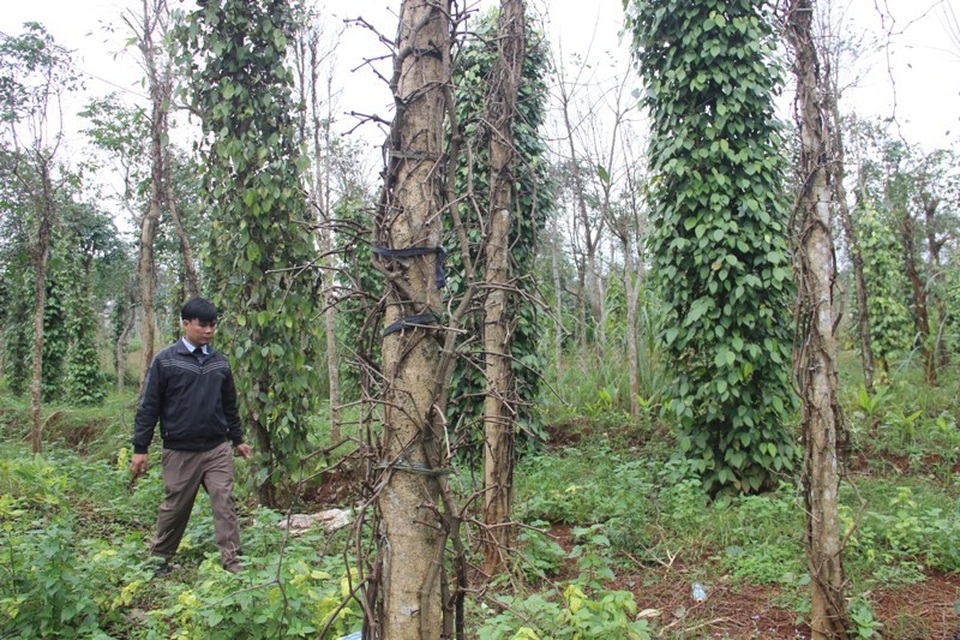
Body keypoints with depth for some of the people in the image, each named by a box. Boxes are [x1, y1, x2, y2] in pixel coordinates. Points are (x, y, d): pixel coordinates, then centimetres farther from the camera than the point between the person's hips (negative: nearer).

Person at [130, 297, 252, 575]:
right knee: (175, 507, 10)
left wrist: (237, 439, 19)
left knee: (224, 503, -2)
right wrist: (140, 448, -5)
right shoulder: (165, 361, -4)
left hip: (217, 449, 3)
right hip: (179, 451, -2)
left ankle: (232, 562, 5)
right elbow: (148, 406, -3)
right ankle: (158, 559, 31)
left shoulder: (219, 361, 7)